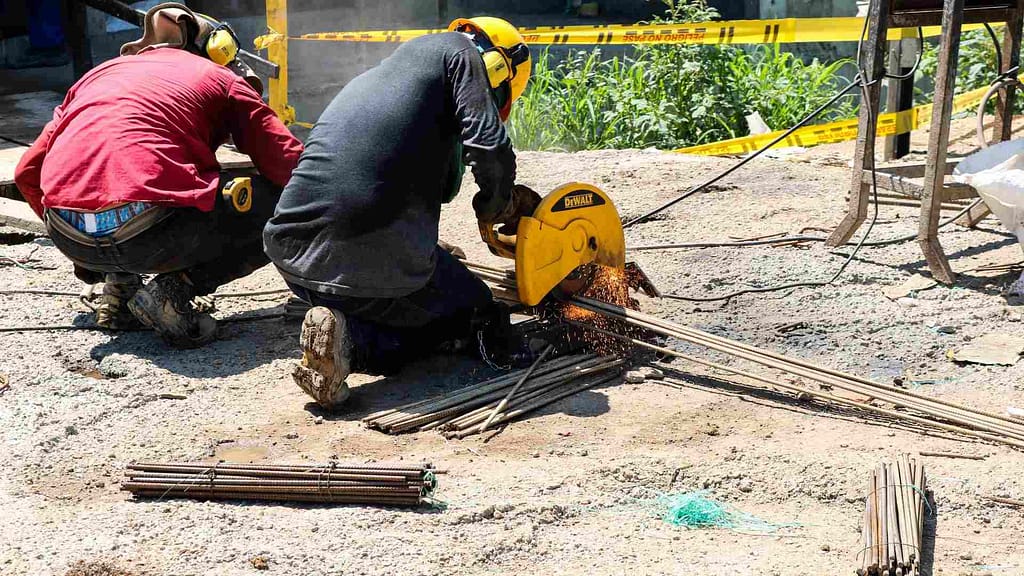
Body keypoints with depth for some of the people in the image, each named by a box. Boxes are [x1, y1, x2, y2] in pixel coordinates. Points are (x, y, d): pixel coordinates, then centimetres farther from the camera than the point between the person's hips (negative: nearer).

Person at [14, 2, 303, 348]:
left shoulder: (100, 73, 29)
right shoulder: (223, 79, 17)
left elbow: (27, 173, 30)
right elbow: (291, 167, 9)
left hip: (69, 240, 6)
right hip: (150, 236, -6)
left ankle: (118, 283, 16)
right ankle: (174, 290, -2)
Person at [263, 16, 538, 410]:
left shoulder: (371, 80, 28)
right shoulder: (457, 50, 8)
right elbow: (489, 149, -6)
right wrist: (495, 208, 13)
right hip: (376, 261, -7)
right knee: (480, 318, 20)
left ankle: (338, 330, 2)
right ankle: (350, 340, -5)